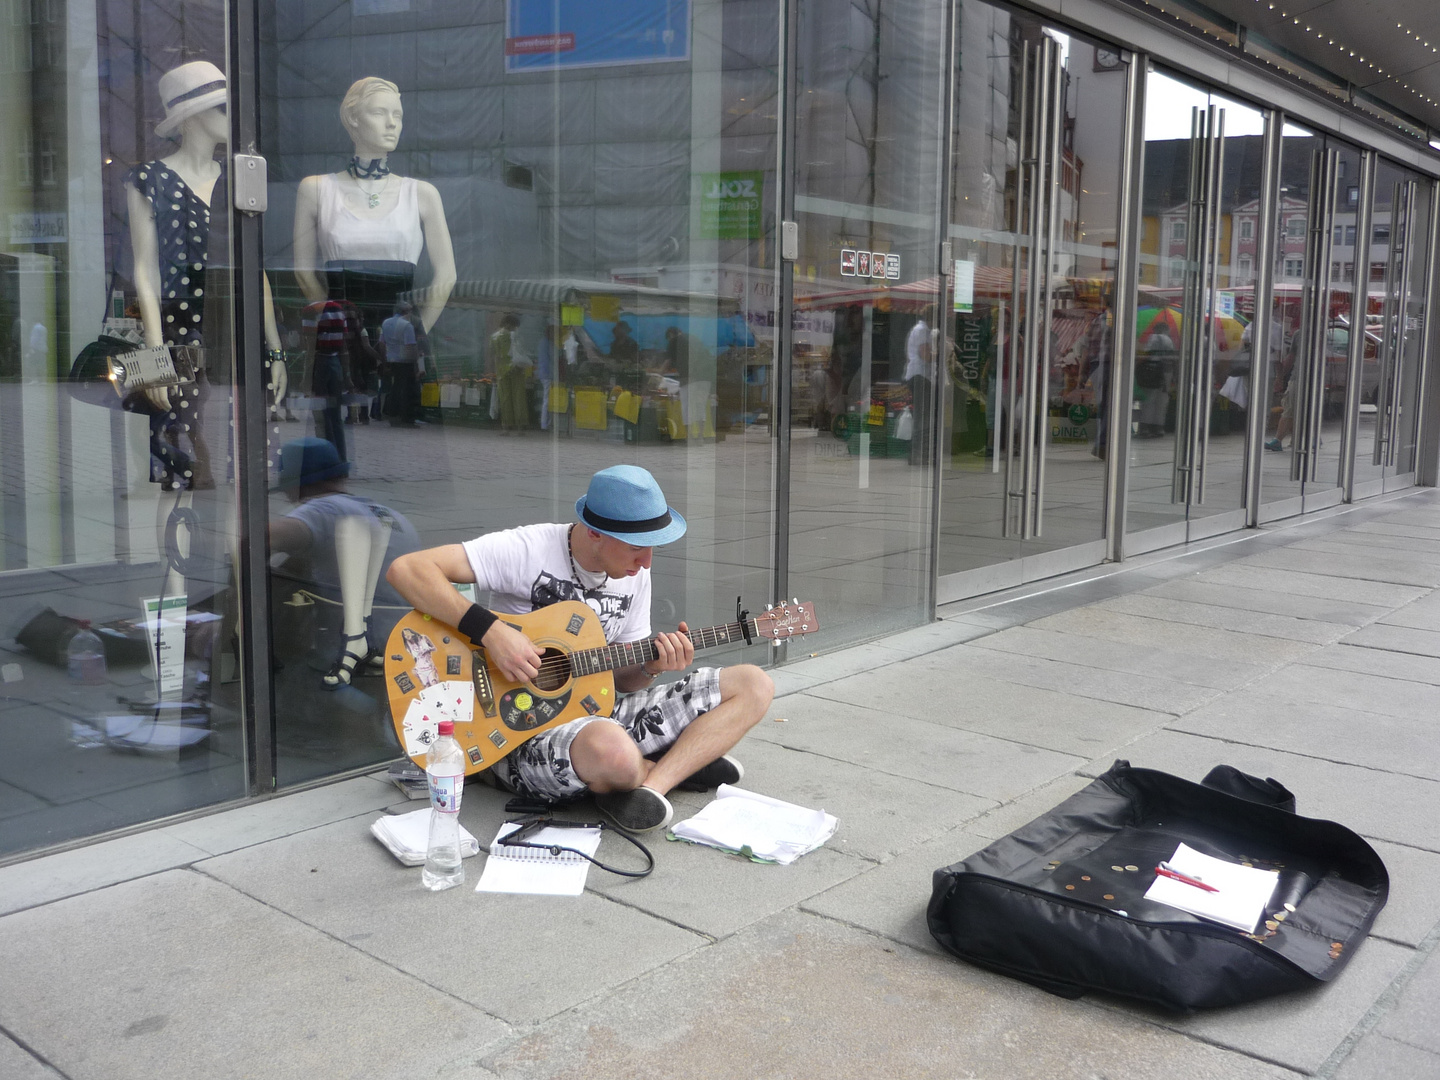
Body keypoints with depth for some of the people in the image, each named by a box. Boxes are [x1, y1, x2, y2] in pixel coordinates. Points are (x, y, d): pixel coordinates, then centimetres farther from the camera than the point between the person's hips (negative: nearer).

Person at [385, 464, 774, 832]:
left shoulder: (634, 575, 4)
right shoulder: (527, 550, -16)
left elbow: (621, 678, 11)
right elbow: (406, 569, -24)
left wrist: (653, 665, -12)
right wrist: (491, 631, -31)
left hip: (598, 712, 7)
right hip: (524, 734, -7)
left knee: (753, 685, -2)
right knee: (613, 752, -43)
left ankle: (650, 785, -16)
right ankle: (683, 762, -7)